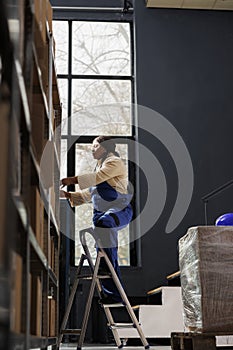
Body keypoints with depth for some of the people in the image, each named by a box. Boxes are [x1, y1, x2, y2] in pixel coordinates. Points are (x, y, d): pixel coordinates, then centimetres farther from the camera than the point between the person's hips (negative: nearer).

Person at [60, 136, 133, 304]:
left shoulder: (115, 161, 0)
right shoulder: (100, 165, 27)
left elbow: (97, 177, -18)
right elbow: (90, 193, 27)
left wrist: (73, 180, -21)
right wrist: (70, 195, 17)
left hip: (120, 209, -9)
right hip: (103, 213, 9)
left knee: (103, 222, -40)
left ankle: (107, 264, -38)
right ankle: (113, 295, 7)